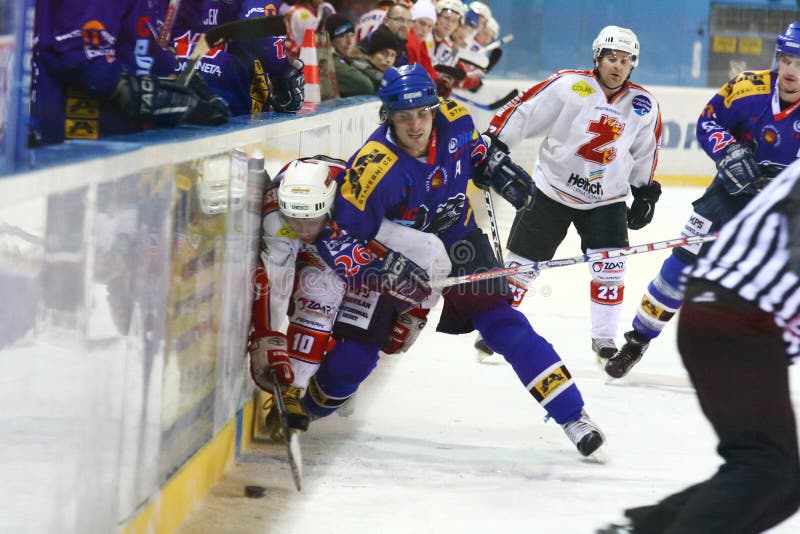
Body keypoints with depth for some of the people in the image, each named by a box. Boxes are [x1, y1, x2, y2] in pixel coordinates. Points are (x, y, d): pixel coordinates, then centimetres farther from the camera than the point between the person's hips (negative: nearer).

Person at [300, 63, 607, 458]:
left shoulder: (454, 121, -19)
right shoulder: (374, 170, -34)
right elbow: (335, 237, -33)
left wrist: (494, 166, -4)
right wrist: (384, 268, -42)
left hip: (456, 241, 3)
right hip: (392, 254, -3)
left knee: (502, 323, -10)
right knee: (359, 347, -3)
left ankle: (572, 415, -9)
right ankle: (306, 409, 26)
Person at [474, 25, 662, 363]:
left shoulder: (644, 106, -1)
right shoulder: (568, 86, -15)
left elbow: (645, 153, 14)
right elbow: (521, 111, -14)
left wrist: (645, 193, 13)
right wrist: (491, 144, -19)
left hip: (607, 199, 2)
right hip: (552, 189, -2)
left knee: (610, 267, -8)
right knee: (523, 261, 3)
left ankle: (604, 338, 8)